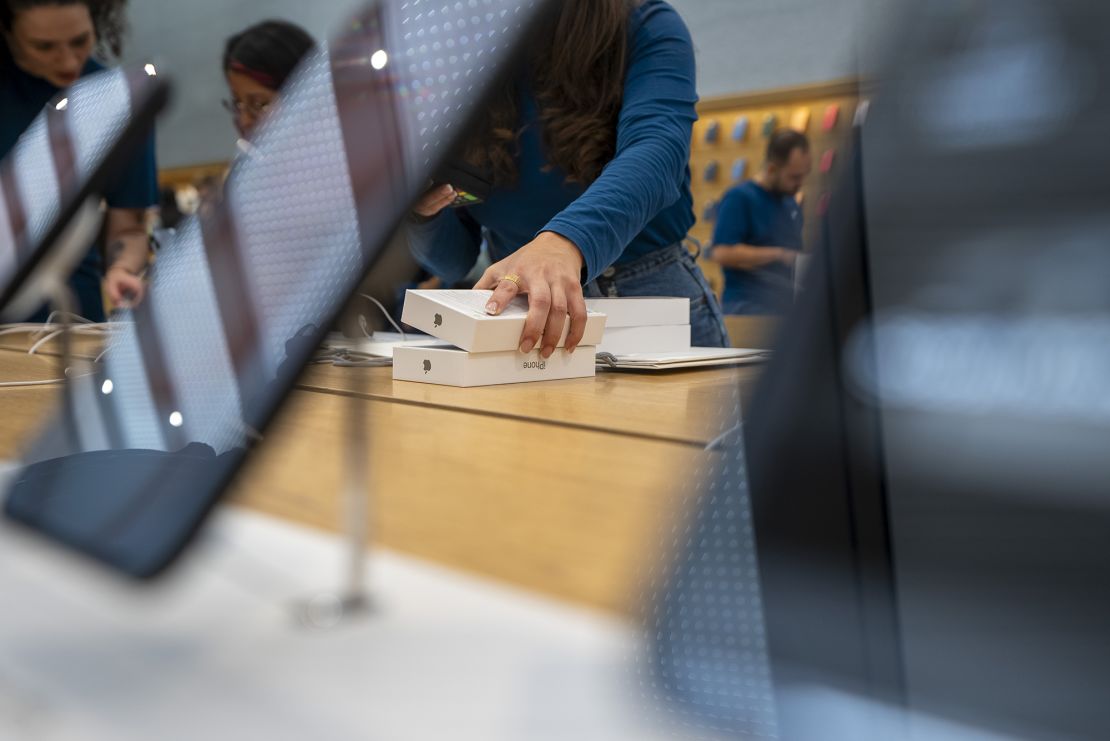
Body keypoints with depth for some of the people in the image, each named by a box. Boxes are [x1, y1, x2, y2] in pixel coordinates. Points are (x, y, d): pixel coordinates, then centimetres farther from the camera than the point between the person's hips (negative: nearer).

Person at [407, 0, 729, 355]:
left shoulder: (648, 30, -7)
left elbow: (655, 152, -29)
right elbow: (454, 257, 3)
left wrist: (567, 240, -49)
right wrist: (421, 211, -20)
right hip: (522, 327, 2)